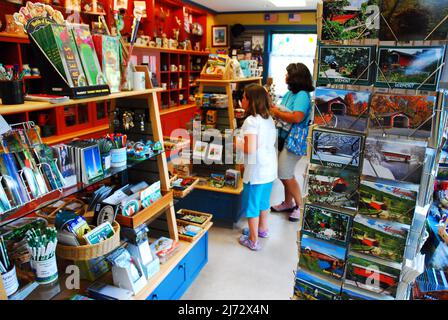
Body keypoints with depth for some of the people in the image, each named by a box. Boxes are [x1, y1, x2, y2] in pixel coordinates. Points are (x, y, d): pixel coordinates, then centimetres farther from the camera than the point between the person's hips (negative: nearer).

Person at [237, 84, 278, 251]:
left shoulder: (251, 121, -19)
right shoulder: (269, 118, 7)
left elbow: (250, 149, -27)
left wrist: (236, 145, -9)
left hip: (256, 170, -8)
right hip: (269, 167, 9)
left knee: (252, 204, 6)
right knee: (263, 199, 24)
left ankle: (253, 240, 19)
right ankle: (263, 229, 43)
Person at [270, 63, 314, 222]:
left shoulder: (302, 95, -18)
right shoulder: (290, 93, 9)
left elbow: (297, 117, -31)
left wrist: (278, 113, -19)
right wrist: (275, 109, -7)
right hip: (284, 138, 9)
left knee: (285, 175, -5)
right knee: (285, 174, 17)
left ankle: (300, 206, 13)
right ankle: (288, 203, 33)